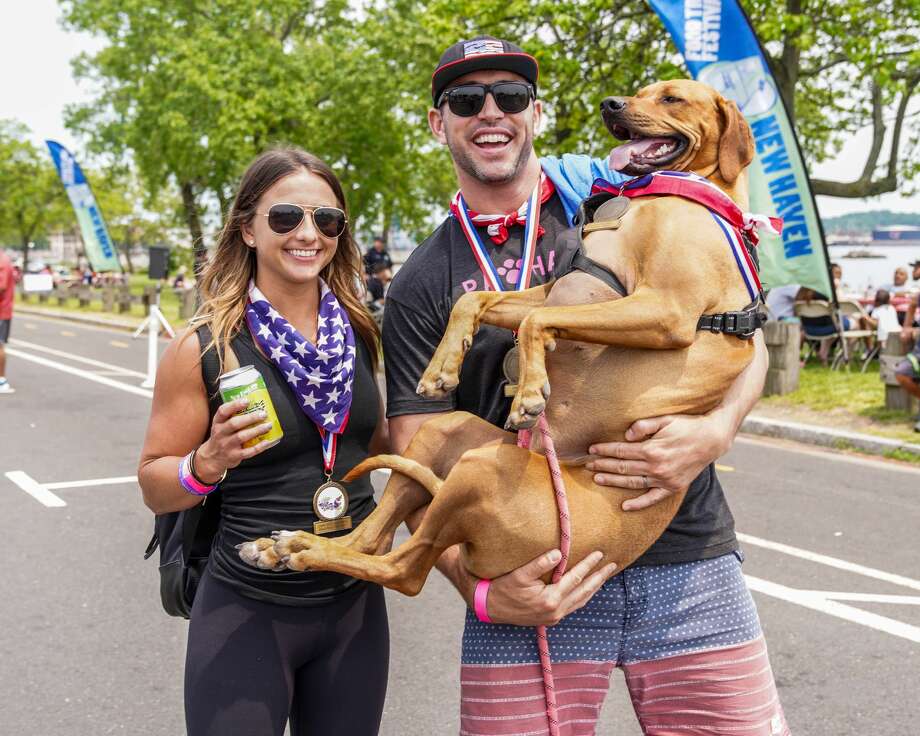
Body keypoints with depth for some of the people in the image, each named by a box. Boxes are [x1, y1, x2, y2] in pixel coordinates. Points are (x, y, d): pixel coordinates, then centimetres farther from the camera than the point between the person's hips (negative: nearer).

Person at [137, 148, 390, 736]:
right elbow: (154, 485, -5)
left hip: (355, 603, 4)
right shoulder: (205, 347, -11)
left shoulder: (359, 332, 1)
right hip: (248, 614, -4)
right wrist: (210, 461, -24)